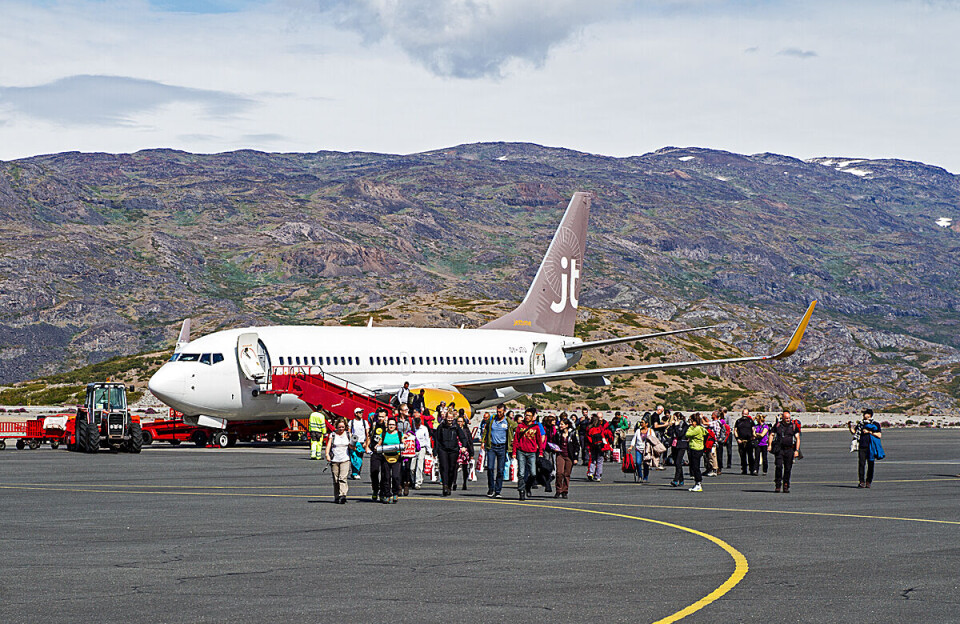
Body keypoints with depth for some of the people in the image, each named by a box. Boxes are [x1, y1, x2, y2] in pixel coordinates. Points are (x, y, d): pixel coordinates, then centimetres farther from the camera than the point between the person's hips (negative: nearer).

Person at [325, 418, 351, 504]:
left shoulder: (348, 435, 10)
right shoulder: (332, 435, 6)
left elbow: (351, 447, 8)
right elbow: (328, 445, -2)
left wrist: (353, 444, -15)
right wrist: (327, 454, -20)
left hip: (345, 460, -1)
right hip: (334, 460, 1)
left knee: (343, 478, -16)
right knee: (336, 480, 5)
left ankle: (342, 495, -26)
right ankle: (337, 497, 15)